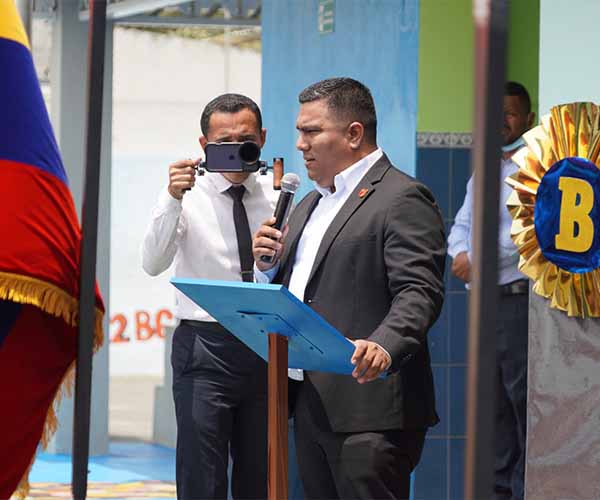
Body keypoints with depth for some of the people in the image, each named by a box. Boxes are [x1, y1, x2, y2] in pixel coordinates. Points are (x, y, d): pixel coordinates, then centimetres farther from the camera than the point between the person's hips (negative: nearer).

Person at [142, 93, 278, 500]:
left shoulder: (278, 195, 7)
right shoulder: (188, 195, -1)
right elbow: (154, 264, -16)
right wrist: (173, 200, -28)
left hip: (265, 345, 3)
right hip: (205, 347, -3)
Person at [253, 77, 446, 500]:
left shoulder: (403, 199, -7)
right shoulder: (310, 205, 23)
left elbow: (419, 293, -19)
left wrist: (384, 347, -36)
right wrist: (267, 266, 6)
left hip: (368, 408, -9)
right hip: (311, 408, 9)